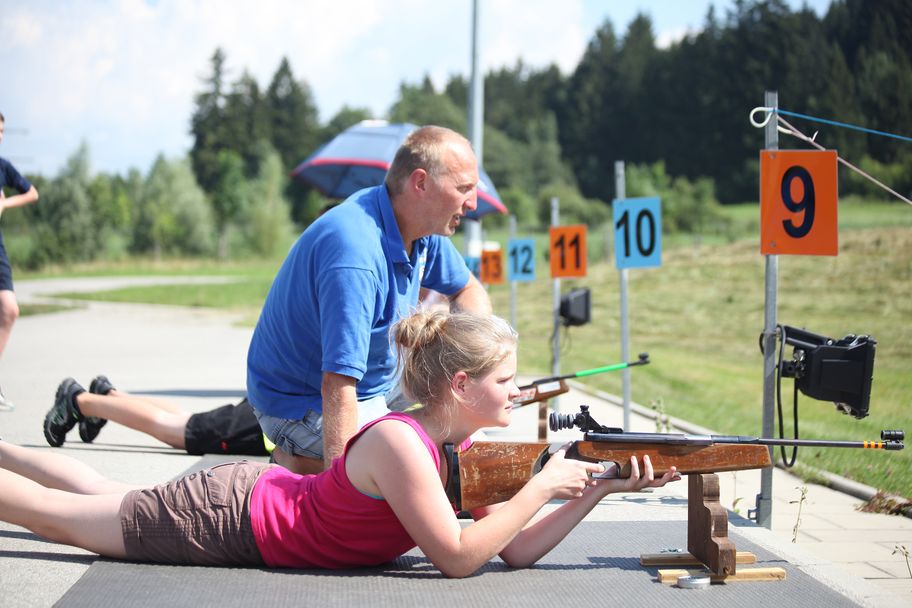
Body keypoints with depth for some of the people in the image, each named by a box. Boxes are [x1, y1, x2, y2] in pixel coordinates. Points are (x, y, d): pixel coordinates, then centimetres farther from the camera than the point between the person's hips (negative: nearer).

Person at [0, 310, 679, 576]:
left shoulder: (466, 447, -8)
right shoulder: (400, 444, -33)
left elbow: (518, 551, -7)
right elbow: (457, 557, -33)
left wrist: (603, 487, -15)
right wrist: (541, 487, -30)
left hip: (266, 491, 8)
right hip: (228, 515, -8)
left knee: (102, 496, 26)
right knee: (55, 511, 6)